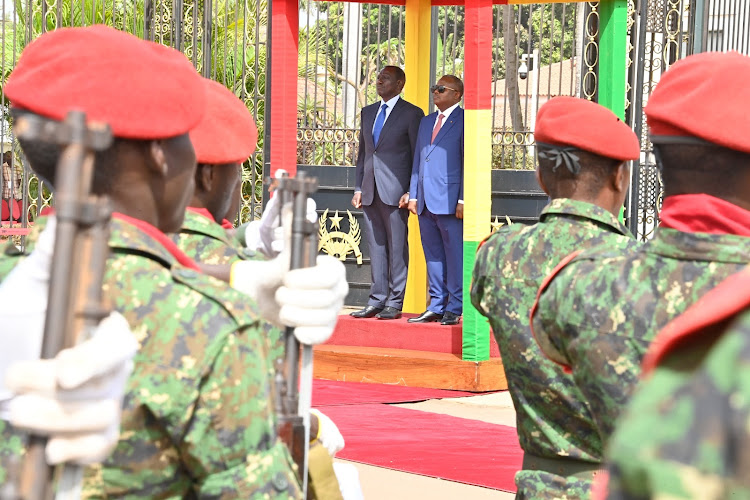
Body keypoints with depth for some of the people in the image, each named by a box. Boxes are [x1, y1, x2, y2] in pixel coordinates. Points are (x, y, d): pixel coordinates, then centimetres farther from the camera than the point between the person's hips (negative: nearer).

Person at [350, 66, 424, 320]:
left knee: (397, 247, -2)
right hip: (370, 192, 6)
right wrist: (358, 188, 12)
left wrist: (411, 192, -11)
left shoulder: (411, 114, -2)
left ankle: (395, 303, 1)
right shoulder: (367, 112, 16)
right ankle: (377, 301, 12)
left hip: (395, 192, -6)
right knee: (376, 247, 8)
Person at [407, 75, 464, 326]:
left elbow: (469, 163, -7)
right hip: (426, 201, 7)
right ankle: (436, 306, 15)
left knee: (454, 254, -3)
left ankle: (455, 307, 0)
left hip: (449, 200, -7)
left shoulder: (464, 121, -3)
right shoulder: (426, 122, 19)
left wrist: (463, 200, -13)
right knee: (432, 255, 10)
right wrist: (413, 195, 14)